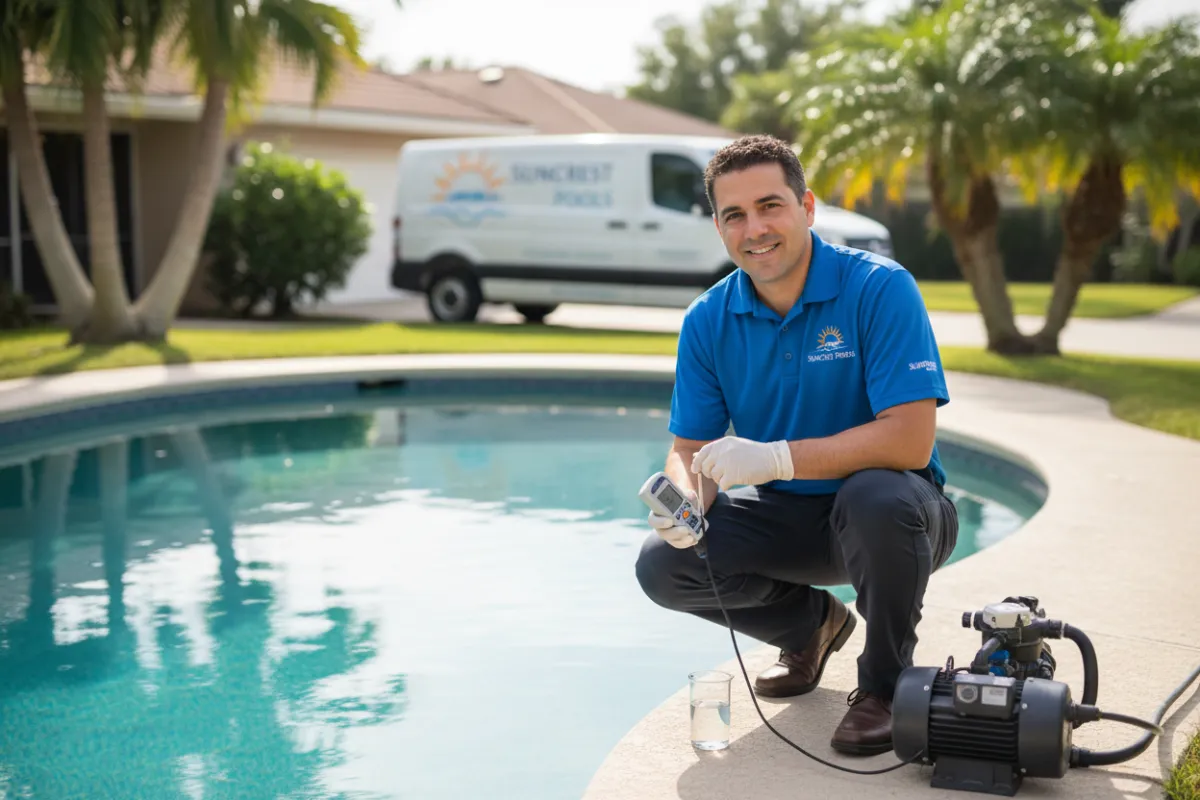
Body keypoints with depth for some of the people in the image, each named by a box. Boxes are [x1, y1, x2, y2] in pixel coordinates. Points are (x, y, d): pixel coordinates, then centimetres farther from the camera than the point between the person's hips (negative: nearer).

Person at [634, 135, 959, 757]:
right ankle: (810, 624, 14)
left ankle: (884, 684, -9)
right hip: (787, 517, 5)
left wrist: (776, 458, -34)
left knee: (878, 498, -39)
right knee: (663, 565, -16)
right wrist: (686, 499, -25)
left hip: (884, 513, -4)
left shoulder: (880, 289, -19)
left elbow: (910, 440, -27)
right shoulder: (707, 321, -4)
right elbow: (690, 449, 0)